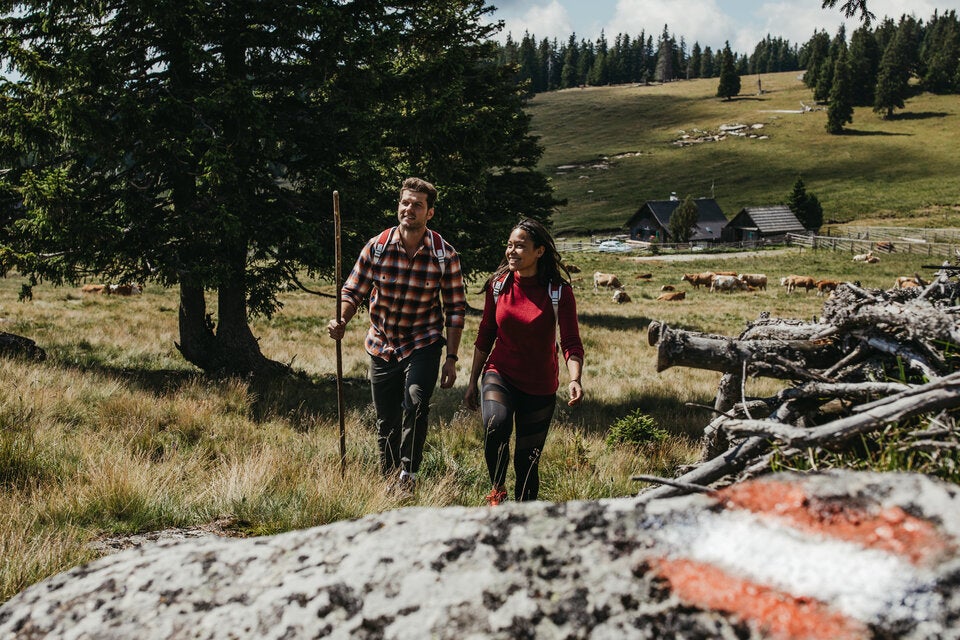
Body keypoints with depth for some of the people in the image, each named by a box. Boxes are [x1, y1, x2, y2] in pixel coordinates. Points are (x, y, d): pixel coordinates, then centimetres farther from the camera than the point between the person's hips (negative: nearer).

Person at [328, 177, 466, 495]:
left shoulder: (445, 255, -11)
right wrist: (341, 320, -22)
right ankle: (388, 481, 29)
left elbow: (455, 309, -5)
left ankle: (408, 474, -11)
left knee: (416, 402, -26)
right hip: (382, 346, 2)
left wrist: (451, 358, -8)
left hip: (423, 345, -2)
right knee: (386, 421, 10)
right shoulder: (376, 247, -8)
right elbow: (353, 290, -2)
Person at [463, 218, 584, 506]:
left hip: (539, 386, -1)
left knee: (527, 462, 5)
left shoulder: (559, 291, -11)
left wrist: (575, 380, -32)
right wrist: (472, 381, 10)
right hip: (500, 374, 1)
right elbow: (485, 336, 7)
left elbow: (571, 343, -14)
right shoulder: (498, 284, -2)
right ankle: (497, 490, -8)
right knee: (496, 424, -31)